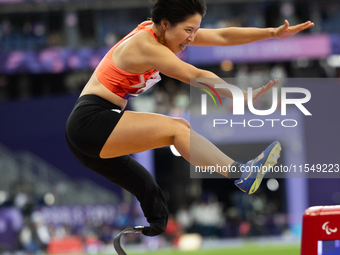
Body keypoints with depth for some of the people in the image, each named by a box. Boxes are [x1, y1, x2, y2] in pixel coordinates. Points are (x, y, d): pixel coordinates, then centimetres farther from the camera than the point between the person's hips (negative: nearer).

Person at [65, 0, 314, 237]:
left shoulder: (163, 32, 9)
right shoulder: (146, 45, -17)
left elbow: (222, 36, 7)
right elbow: (197, 77, -23)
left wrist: (273, 33, 1)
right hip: (91, 122, -10)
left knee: (153, 200, 11)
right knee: (177, 128, -21)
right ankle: (242, 175, -32)